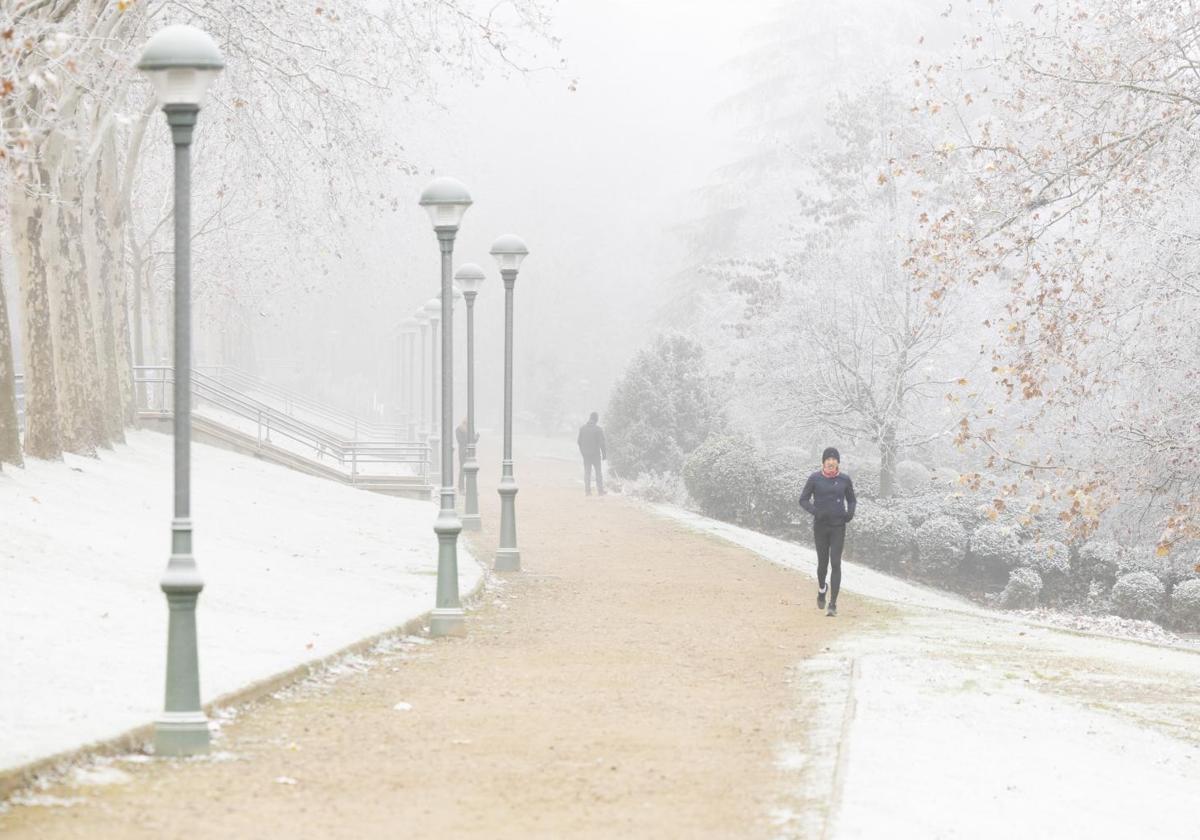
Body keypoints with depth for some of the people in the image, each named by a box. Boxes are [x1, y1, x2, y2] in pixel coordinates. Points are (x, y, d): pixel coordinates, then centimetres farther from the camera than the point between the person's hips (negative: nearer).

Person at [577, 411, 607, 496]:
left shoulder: (582, 428, 0)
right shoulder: (598, 430, -15)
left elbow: (579, 441, 6)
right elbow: (601, 443, -13)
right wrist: (604, 454, -3)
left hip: (585, 454, 4)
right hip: (595, 454, -4)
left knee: (587, 472, 10)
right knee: (599, 472, 7)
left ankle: (587, 490, 8)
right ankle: (600, 490, 6)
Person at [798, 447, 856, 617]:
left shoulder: (844, 479, 1)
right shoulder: (815, 479, -3)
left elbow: (851, 500, 14)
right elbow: (803, 500, 0)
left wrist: (850, 513, -7)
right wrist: (815, 511, -17)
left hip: (838, 526, 0)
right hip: (820, 526, 0)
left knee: (836, 563, -9)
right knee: (823, 562, 9)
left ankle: (833, 604, -8)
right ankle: (821, 590, 41)